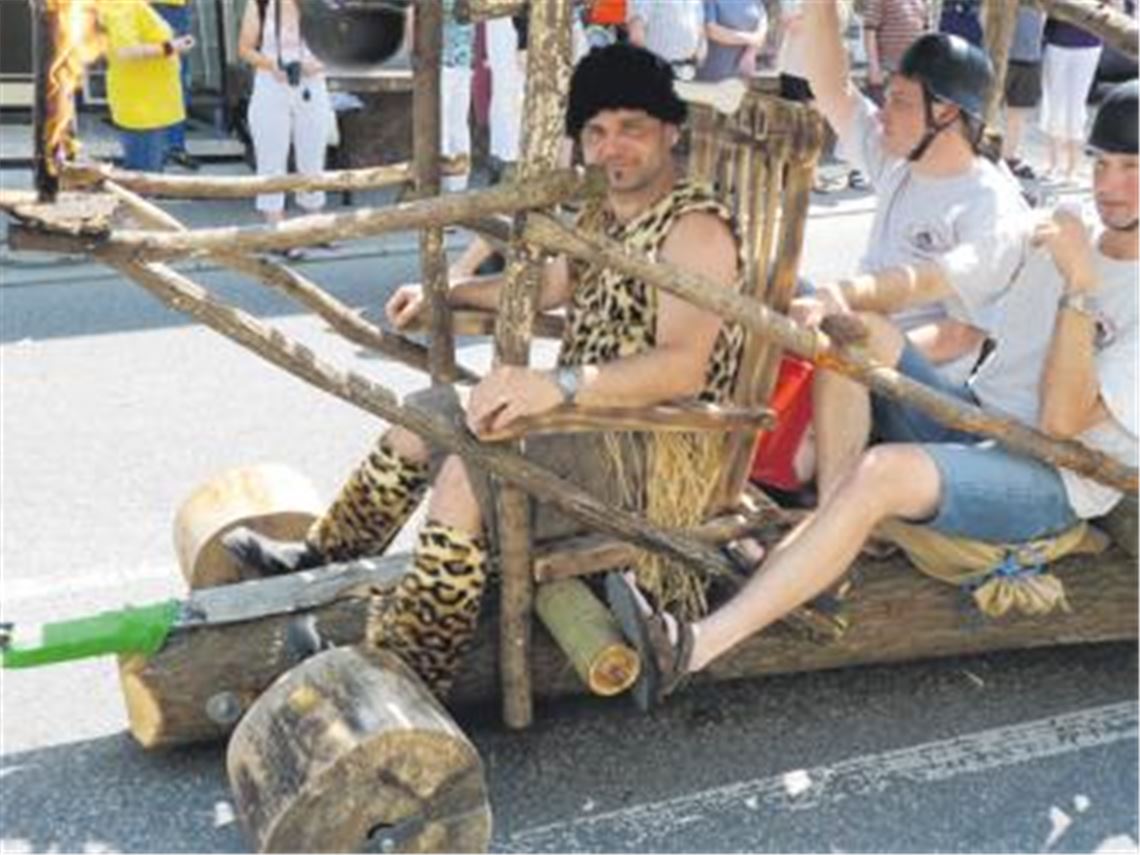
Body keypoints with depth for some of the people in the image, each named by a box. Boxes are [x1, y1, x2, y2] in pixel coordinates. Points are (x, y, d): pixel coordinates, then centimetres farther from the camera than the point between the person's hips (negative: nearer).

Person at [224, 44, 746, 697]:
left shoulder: (696, 227, -19)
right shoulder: (604, 213, 11)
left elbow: (684, 368, -34)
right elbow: (552, 285, 30)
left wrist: (561, 385, -45)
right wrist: (445, 294, 26)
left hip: (653, 450, -10)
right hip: (589, 417, 10)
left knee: (469, 471, -29)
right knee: (427, 413, 14)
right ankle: (323, 559, 32)